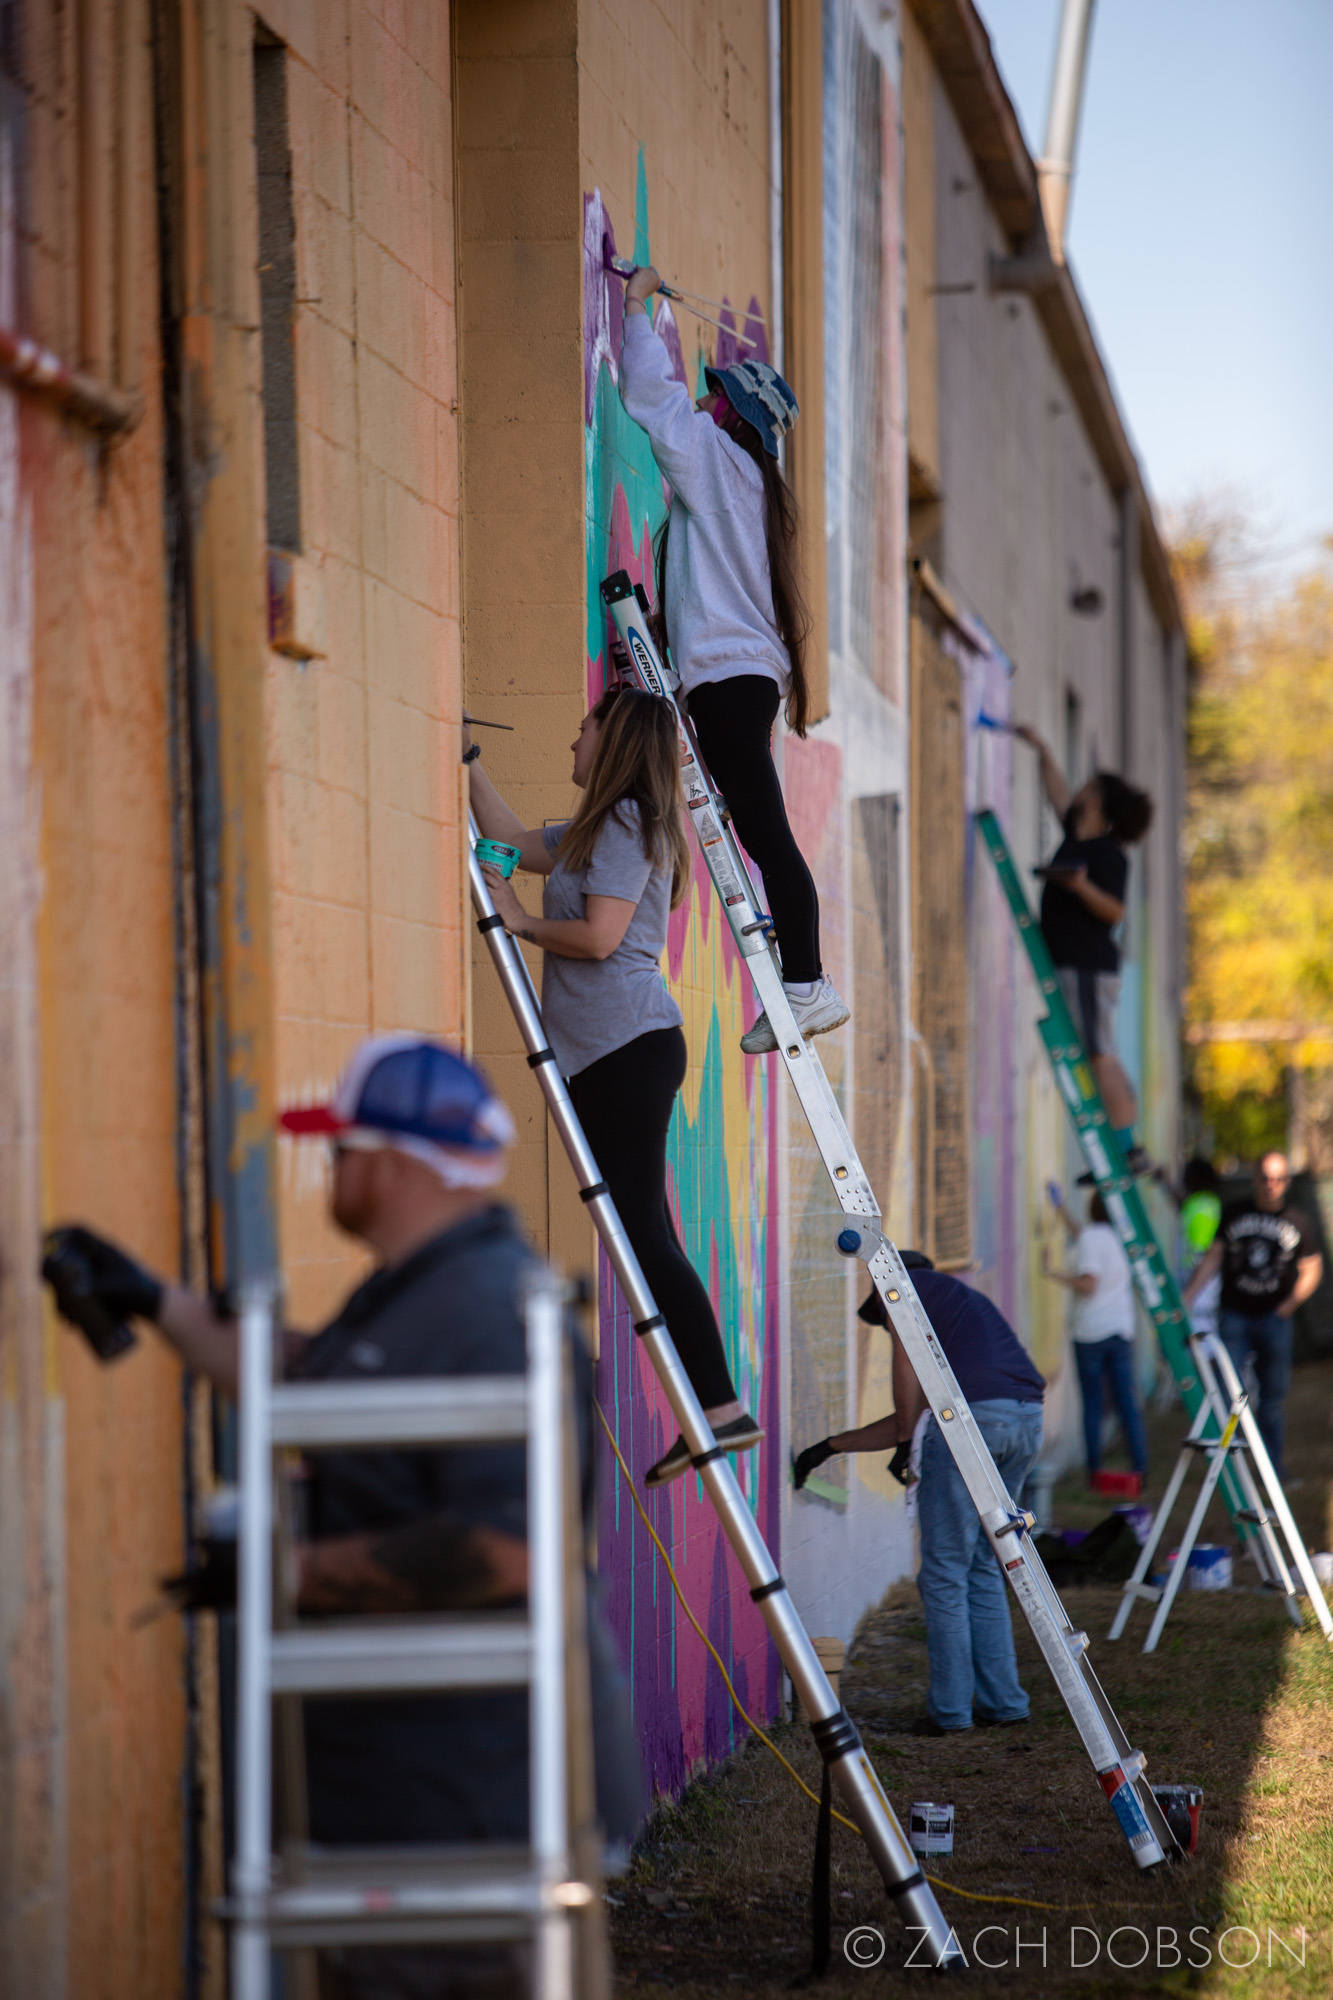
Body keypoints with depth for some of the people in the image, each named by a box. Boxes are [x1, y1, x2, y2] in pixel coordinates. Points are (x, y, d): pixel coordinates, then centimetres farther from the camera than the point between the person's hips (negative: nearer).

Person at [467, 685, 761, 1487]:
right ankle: (713, 1413, 6)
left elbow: (598, 937, -19)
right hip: (615, 1051, 10)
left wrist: (522, 922, -4)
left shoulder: (626, 825, -9)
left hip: (628, 1047, -10)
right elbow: (512, 837, 32)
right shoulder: (600, 828, 21)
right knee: (645, 1234, 7)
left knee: (644, 1232, -14)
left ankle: (721, 1407, -17)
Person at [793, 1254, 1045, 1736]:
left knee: (945, 1573, 3)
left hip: (972, 1416, -8)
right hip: (1028, 1420, 8)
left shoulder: (903, 1285, 16)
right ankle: (1002, 1701, 19)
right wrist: (829, 1447, 44)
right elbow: (908, 1419, 38)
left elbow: (906, 1362, -2)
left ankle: (949, 1710, 6)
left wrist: (904, 1442, 8)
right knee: (983, 1568, 19)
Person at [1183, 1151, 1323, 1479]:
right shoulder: (1233, 1214, 5)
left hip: (1275, 1320, 0)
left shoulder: (1298, 1222, 4)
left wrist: (1290, 1304, -6)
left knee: (1273, 1397, 6)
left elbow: (1311, 1270, 7)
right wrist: (1188, 1295, -3)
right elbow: (1214, 1256, 6)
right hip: (1234, 1317, 0)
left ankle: (1273, 1468, 15)